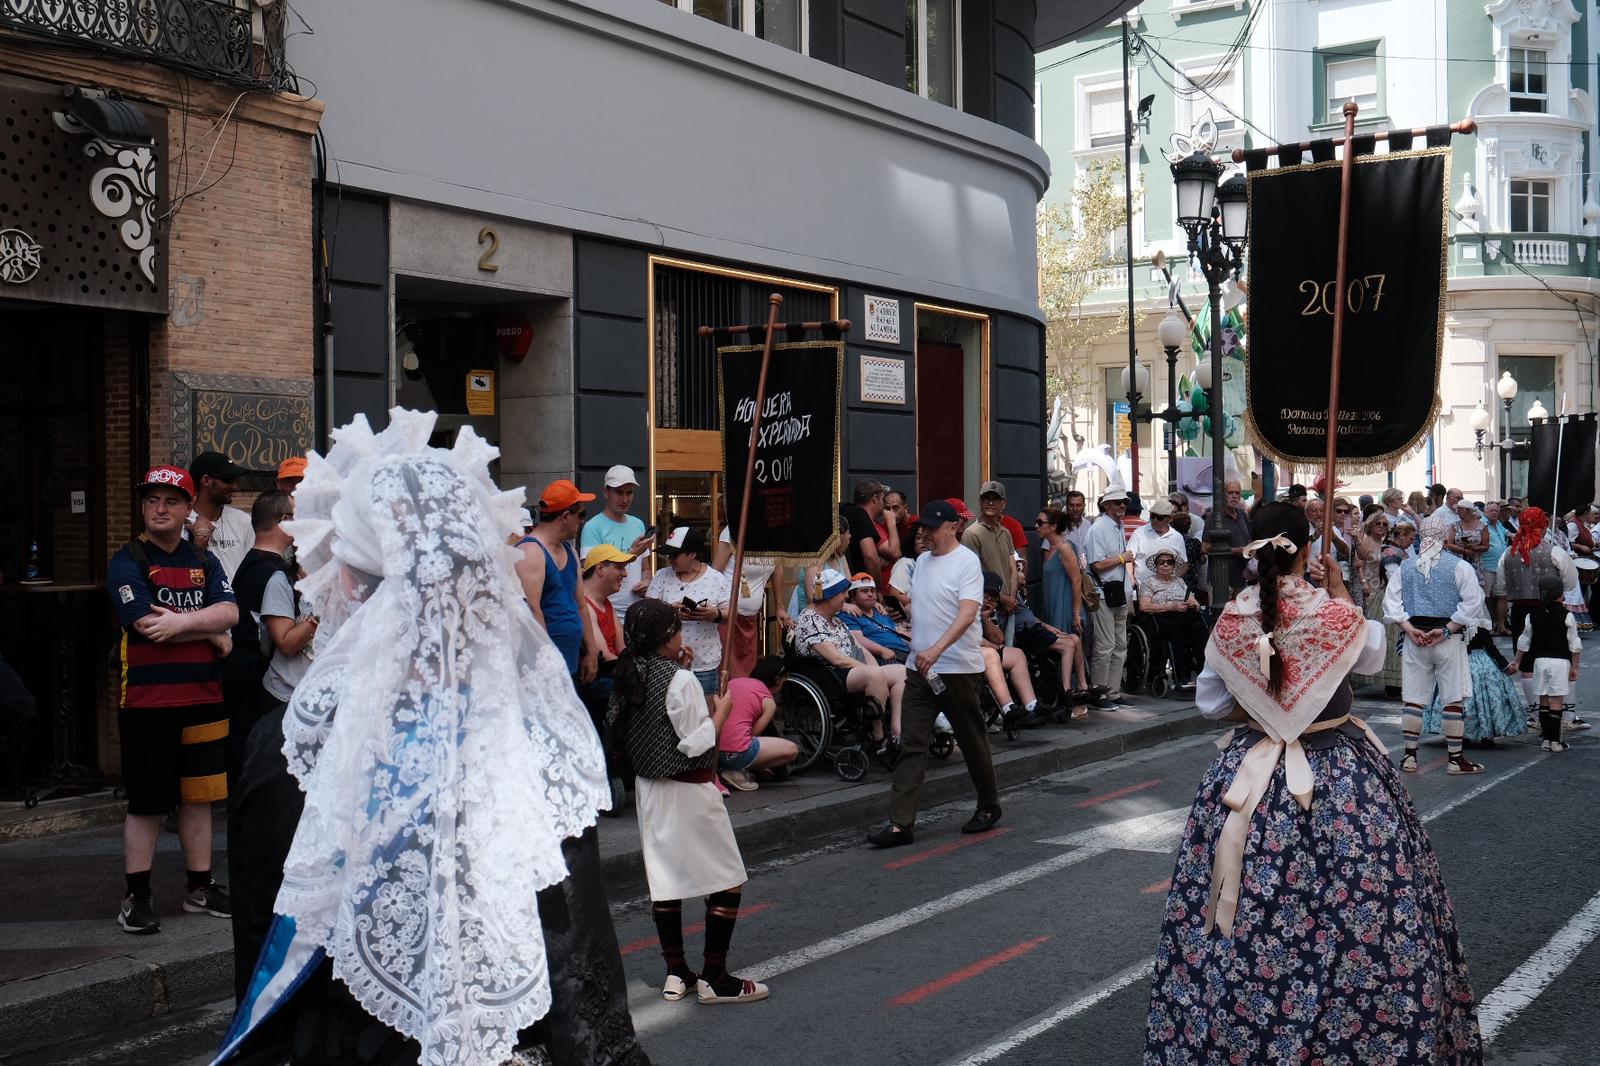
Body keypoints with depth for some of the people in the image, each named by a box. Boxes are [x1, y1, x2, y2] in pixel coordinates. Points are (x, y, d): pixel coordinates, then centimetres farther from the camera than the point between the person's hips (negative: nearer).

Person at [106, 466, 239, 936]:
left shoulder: (205, 562, 12)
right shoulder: (126, 563, -3)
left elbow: (230, 612, -3)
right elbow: (148, 623, -16)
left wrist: (183, 621, -19)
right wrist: (212, 633, -7)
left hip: (203, 699, 5)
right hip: (147, 702, -4)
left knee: (198, 798, 11)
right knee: (146, 804, 1)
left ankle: (200, 888, 21)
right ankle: (136, 897, 12)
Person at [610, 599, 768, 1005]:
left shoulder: (627, 678, 3)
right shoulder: (680, 680, -18)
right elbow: (696, 744, -20)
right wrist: (721, 711, -4)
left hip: (649, 789, 8)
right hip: (689, 791, -8)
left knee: (664, 879, 12)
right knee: (728, 880, 2)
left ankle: (676, 973, 17)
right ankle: (714, 977, 3)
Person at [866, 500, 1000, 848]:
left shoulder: (967, 562, -12)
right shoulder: (923, 560, 13)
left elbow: (967, 613, -24)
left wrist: (936, 649, -36)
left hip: (958, 669, -7)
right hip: (920, 668, 7)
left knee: (972, 741, 9)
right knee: (911, 746, -1)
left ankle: (989, 806, 29)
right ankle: (900, 823, -4)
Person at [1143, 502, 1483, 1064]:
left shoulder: (1232, 618, -8)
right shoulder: (1334, 613, -15)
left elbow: (1210, 702, 4)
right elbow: (1373, 656, 9)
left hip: (1254, 770, 3)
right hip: (1340, 772, -3)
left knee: (1252, 906, 11)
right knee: (1356, 907, 10)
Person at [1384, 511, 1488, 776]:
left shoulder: (1406, 566, 4)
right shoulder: (1460, 567, -7)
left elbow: (1391, 601, 1)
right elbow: (1472, 603, -13)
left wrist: (1409, 628, -4)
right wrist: (1447, 630, -11)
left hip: (1414, 638, 3)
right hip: (1449, 641, -3)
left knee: (1413, 699, 7)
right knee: (1453, 699, 4)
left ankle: (1409, 756, 9)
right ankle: (1455, 758, 8)